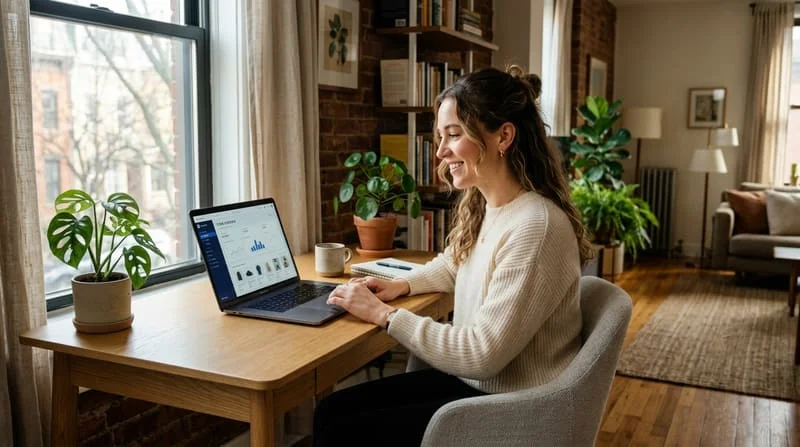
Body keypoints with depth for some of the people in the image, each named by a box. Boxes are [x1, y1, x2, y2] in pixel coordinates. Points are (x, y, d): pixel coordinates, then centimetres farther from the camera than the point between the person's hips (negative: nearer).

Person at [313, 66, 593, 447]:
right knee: (333, 410, 1)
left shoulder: (535, 228, -27)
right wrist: (400, 285, 5)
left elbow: (483, 355, -26)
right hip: (471, 379, 8)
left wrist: (384, 314, -18)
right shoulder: (480, 207, 2)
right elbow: (451, 265, 24)